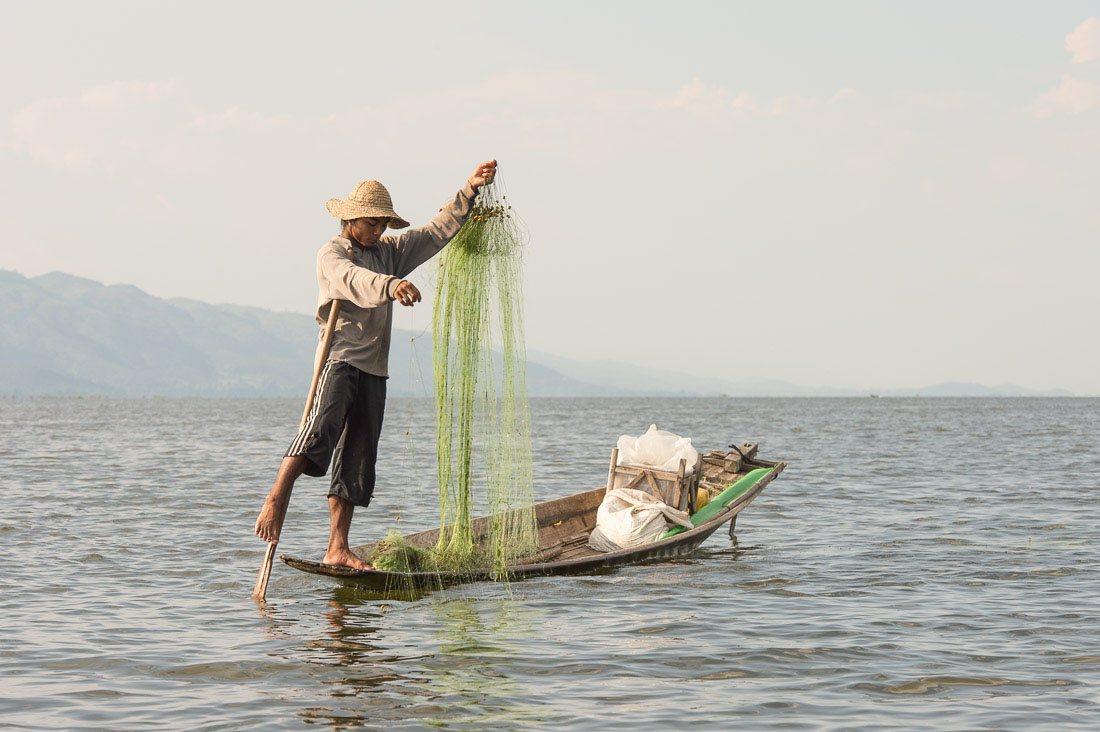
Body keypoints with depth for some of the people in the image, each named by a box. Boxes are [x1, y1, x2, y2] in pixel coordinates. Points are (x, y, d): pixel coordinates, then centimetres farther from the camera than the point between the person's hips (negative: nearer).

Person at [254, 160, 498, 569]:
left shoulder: (388, 251, 19)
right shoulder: (331, 255, -4)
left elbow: (437, 233, 22)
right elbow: (354, 281, -26)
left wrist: (470, 190, 12)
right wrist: (391, 285, -46)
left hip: (373, 370, 7)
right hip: (340, 360, -7)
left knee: (357, 460, 4)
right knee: (321, 428, -31)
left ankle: (337, 549, 4)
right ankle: (275, 501, -35)